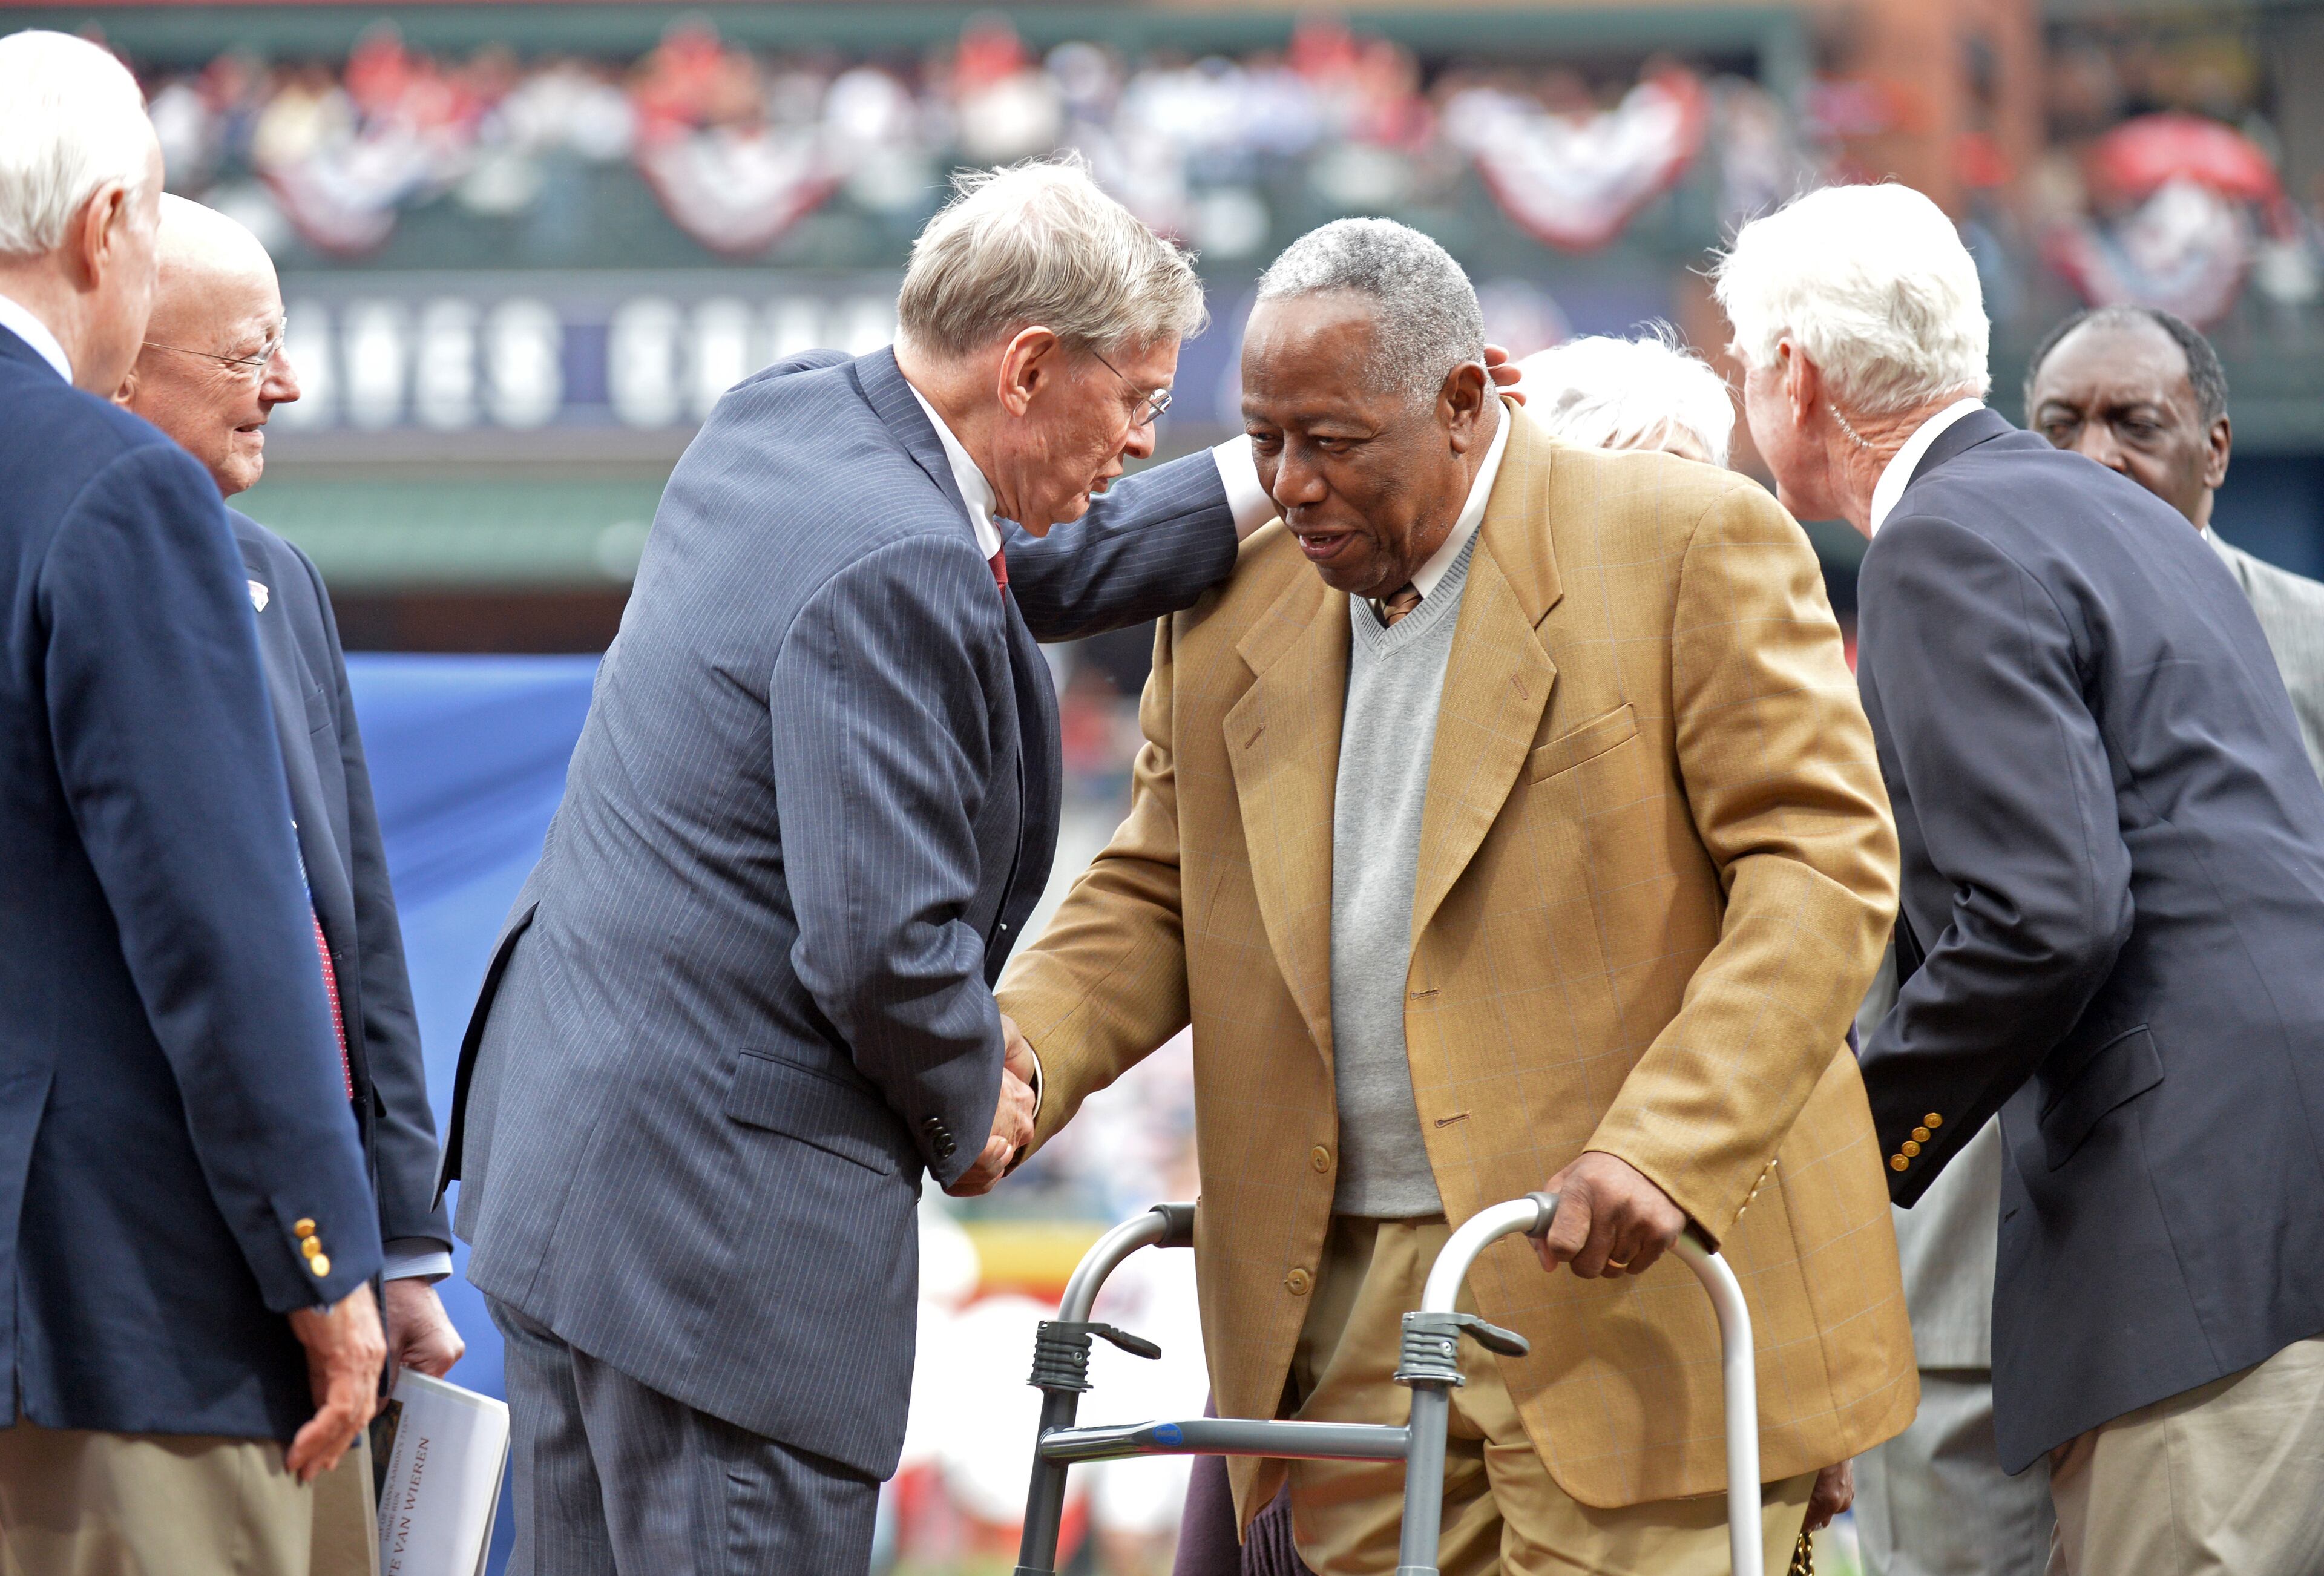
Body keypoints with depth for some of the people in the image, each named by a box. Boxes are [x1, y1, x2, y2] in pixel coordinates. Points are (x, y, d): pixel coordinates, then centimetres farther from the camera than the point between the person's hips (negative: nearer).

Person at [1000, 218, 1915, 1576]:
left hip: (1636, 1294, -5)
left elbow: (1822, 865, -10)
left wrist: (1663, 1150, -22)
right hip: (1353, 1320, 5)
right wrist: (1015, 1058, -3)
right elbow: (1152, 901, 20)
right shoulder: (1235, 617, 13)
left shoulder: (1692, 546, -5)